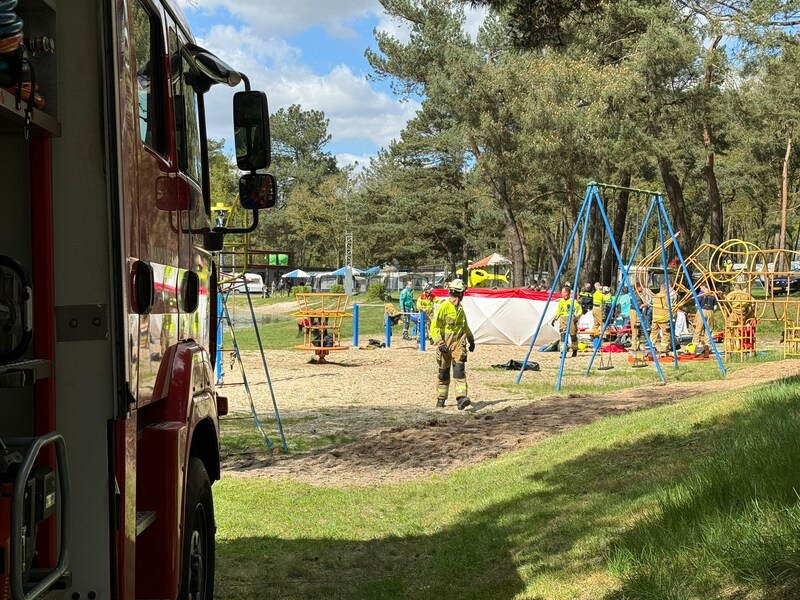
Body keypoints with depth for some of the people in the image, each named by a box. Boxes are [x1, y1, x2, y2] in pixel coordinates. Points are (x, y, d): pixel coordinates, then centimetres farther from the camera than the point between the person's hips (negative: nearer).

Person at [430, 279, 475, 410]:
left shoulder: (460, 308, 14)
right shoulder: (443, 307, -10)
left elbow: (465, 325, 31)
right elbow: (434, 327, -14)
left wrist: (471, 339, 35)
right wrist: (439, 343, -23)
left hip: (459, 343, 5)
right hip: (445, 345, -5)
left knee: (460, 370, -12)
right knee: (443, 373, 7)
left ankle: (461, 398, -23)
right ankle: (441, 399, 23)